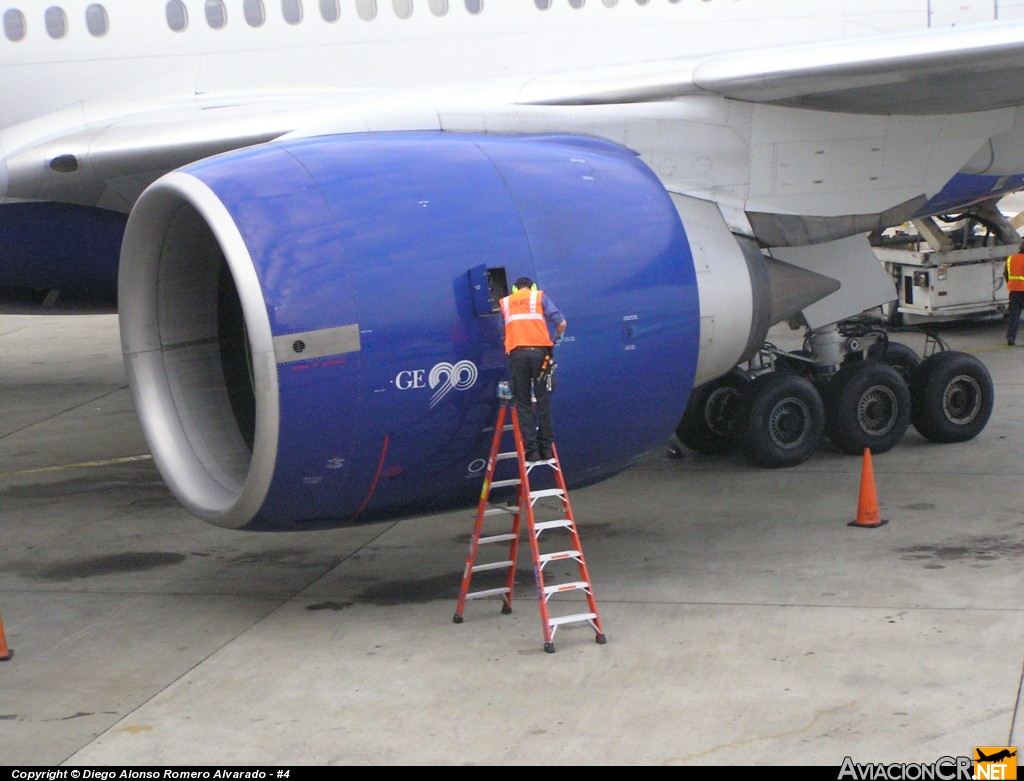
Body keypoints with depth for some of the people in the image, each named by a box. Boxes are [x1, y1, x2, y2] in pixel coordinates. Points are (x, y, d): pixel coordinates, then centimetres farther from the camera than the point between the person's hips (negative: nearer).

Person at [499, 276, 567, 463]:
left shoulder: (505, 302, 22)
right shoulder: (540, 297, 16)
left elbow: (507, 327, 15)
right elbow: (561, 323, 6)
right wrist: (557, 338, 25)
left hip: (516, 353, 1)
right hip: (539, 351, -1)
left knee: (523, 404, 4)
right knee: (543, 401, 5)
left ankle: (531, 450, -1)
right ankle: (546, 449, 4)